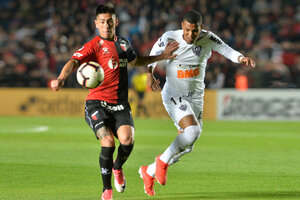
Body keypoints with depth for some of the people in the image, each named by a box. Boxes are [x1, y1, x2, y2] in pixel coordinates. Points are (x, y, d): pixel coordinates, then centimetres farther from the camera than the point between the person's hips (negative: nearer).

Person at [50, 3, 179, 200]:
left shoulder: (124, 43, 15)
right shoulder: (94, 46, -4)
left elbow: (135, 61, 38)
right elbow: (74, 61, -21)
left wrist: (161, 56, 36)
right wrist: (61, 78, -41)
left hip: (120, 104, 4)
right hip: (97, 102, -4)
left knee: (127, 139, -22)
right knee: (108, 142, -23)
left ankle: (118, 168, 14)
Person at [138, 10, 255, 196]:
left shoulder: (208, 39, -9)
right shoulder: (169, 38, -13)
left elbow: (227, 50, -15)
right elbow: (155, 51, 5)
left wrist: (241, 58, -36)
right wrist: (150, 74, -9)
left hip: (196, 97, 5)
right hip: (174, 96, -4)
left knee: (186, 146, 9)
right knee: (192, 131, -28)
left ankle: (149, 172, 29)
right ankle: (163, 160, -4)